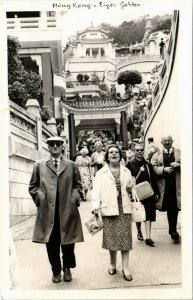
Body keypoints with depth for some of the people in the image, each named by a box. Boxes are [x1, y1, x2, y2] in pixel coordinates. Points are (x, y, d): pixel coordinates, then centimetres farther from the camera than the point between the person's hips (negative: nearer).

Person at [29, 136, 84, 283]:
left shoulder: (72, 165, 10)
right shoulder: (39, 165, 8)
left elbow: (78, 185, 13)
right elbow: (33, 186, 10)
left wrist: (75, 197, -3)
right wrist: (39, 197, -4)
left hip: (67, 211, 1)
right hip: (47, 211, 0)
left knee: (68, 243, 10)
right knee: (52, 245, 8)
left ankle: (67, 269, 32)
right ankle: (56, 271, 27)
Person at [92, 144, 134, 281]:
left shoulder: (127, 171, 13)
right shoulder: (101, 173, 3)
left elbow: (131, 189, 22)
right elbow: (96, 190, -5)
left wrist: (131, 189, -2)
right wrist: (95, 206, -19)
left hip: (124, 208, 2)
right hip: (109, 209, -2)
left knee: (125, 236, 0)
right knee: (111, 237, 4)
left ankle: (125, 266, 8)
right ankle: (113, 264, 22)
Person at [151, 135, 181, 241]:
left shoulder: (179, 153, 11)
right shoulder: (157, 155, 11)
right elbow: (153, 169, 1)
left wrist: (179, 165, -11)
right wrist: (163, 169, -14)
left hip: (177, 185, 0)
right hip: (164, 186, 0)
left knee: (174, 208, 1)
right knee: (169, 208, 2)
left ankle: (173, 229, 17)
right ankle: (173, 230, 18)